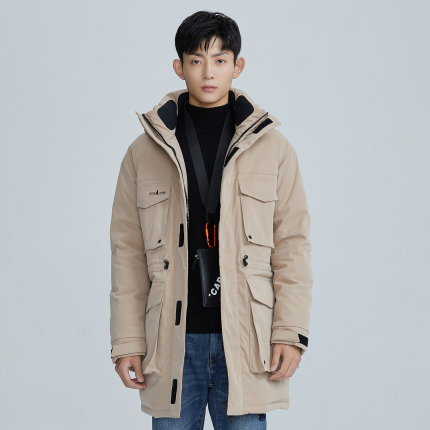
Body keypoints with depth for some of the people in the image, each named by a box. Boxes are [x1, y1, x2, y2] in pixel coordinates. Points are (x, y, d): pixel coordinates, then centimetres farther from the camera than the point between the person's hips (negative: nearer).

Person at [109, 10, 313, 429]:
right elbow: (128, 254, 7)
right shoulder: (145, 152, 7)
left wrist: (291, 333, -4)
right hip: (172, 345, 1)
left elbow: (292, 246, 3)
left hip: (244, 342, -1)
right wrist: (127, 343, 2)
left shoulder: (273, 148, 6)